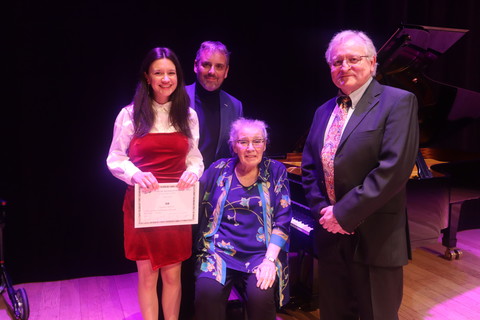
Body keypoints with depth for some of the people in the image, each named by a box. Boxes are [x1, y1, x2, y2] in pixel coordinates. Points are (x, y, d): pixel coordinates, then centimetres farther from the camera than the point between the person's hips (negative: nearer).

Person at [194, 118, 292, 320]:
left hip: (260, 253, 0)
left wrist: (270, 259, -13)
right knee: (207, 293, -27)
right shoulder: (219, 169, 6)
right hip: (220, 249, 1)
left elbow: (282, 219, -3)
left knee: (261, 297, -27)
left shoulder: (276, 171, 3)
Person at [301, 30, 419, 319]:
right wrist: (323, 211, -5)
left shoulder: (398, 102, -8)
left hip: (374, 237, -6)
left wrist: (345, 213, -19)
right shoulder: (324, 111, 12)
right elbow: (309, 168, 11)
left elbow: (394, 168, -20)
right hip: (331, 234, 6)